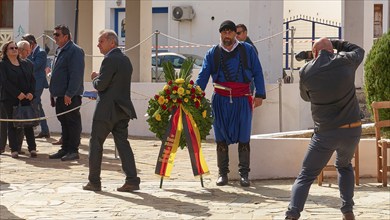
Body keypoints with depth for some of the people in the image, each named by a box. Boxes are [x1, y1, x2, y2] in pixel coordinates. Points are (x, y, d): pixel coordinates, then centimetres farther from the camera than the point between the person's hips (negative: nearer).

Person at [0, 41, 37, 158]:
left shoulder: (27, 64, 14)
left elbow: (32, 79, 10)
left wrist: (31, 93, -6)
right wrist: (18, 94, -16)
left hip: (26, 98, 3)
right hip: (10, 99, -3)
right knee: (12, 124, 1)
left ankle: (32, 148, 2)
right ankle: (14, 149, 4)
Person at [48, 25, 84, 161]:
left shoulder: (74, 51, -12)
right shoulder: (59, 51, 18)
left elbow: (76, 75, -19)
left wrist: (69, 94, -23)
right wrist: (53, 93, 17)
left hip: (70, 96, -9)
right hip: (59, 96, 9)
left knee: (73, 123, -3)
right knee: (64, 123, 13)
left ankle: (73, 151, 0)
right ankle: (65, 149, 19)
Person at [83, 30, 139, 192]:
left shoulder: (110, 60, -15)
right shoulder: (125, 60, 14)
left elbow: (101, 85, -18)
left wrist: (94, 78, 2)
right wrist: (99, 78, 16)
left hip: (107, 110, -8)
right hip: (123, 108, 8)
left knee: (96, 143, 4)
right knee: (122, 143, 7)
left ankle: (94, 181, 7)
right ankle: (132, 180, -1)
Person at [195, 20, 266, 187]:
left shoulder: (247, 50, 6)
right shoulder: (212, 54, 8)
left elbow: (257, 73, 6)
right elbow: (203, 77, 3)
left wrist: (260, 95, -3)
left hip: (242, 100, -1)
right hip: (220, 100, 1)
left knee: (243, 139, 0)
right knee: (221, 139, 5)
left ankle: (244, 174, 8)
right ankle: (222, 173, 14)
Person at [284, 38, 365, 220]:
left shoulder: (306, 72, -3)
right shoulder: (345, 62, -3)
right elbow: (359, 51, 21)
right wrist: (335, 43, 24)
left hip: (325, 133, -2)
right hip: (352, 129, 2)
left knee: (306, 176, 5)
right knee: (344, 166, 28)